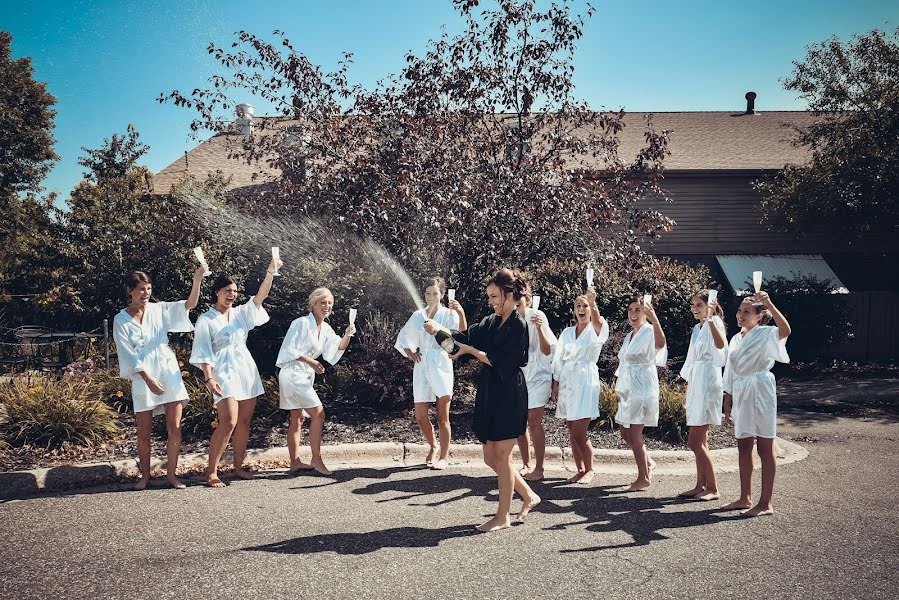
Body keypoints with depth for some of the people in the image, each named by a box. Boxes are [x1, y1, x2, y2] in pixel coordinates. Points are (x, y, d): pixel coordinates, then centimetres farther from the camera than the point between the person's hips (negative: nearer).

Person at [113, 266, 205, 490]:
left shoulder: (159, 309, 6)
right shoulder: (121, 319, 1)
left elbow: (189, 304, -5)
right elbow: (127, 354, -4)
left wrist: (197, 279, -21)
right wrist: (148, 378, -12)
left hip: (168, 371, 2)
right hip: (142, 377, -2)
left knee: (174, 427, -1)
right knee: (144, 432, 5)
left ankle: (172, 474, 9)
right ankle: (145, 476, 21)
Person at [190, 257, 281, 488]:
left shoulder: (240, 313, 12)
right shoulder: (206, 320, -2)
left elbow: (260, 296, 0)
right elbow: (204, 352, -7)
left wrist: (270, 273, -14)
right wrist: (209, 378, -18)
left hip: (246, 370, 6)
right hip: (224, 372, -6)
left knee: (244, 421, 7)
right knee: (228, 422, -16)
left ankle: (238, 466, 18)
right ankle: (211, 471, -7)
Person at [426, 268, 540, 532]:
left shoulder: (518, 325, -12)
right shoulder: (492, 322, 12)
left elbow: (500, 362, -17)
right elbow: (466, 337, 4)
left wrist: (471, 350, -12)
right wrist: (438, 331, -10)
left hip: (509, 396, -8)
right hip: (489, 394, 8)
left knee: (501, 457, 0)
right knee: (491, 457, 12)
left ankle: (503, 516, 12)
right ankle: (528, 496, 29)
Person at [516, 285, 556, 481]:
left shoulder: (537, 316, -17)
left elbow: (547, 351, -20)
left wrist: (539, 329, -33)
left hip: (537, 376, -4)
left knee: (534, 422, -5)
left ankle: (539, 468, 5)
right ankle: (526, 465, 21)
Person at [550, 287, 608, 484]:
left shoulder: (596, 330, -1)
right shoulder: (567, 332, 13)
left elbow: (598, 322, -27)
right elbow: (558, 360, 13)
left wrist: (592, 302, -44)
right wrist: (555, 385, 6)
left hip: (586, 383, -5)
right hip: (566, 383, 5)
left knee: (579, 433, -8)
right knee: (573, 432, 8)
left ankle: (589, 469, 10)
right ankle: (580, 470, 19)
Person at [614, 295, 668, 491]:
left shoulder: (649, 332, -11)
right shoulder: (629, 335, 16)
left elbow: (660, 343, -37)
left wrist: (654, 319, -52)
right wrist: (618, 388, 18)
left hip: (642, 388, -9)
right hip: (627, 389, 9)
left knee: (634, 434, -5)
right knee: (625, 433, 13)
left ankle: (643, 478, 7)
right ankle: (648, 462, 33)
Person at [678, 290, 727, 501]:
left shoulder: (714, 323, -10)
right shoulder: (697, 328, 17)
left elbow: (720, 344, -34)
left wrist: (709, 318, -38)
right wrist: (688, 391, 23)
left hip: (708, 383, -9)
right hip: (696, 384, 9)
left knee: (695, 441, -10)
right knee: (700, 441, 11)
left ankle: (713, 489, -2)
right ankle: (701, 485, 17)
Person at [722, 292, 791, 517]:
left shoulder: (765, 334, -7)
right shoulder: (736, 339, 14)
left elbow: (785, 330, -32)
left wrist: (769, 304, -37)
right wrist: (727, 403, 15)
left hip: (760, 392, -7)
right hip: (740, 394, 7)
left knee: (764, 449, -2)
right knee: (743, 447, 11)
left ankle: (766, 503, 3)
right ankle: (745, 498, 21)